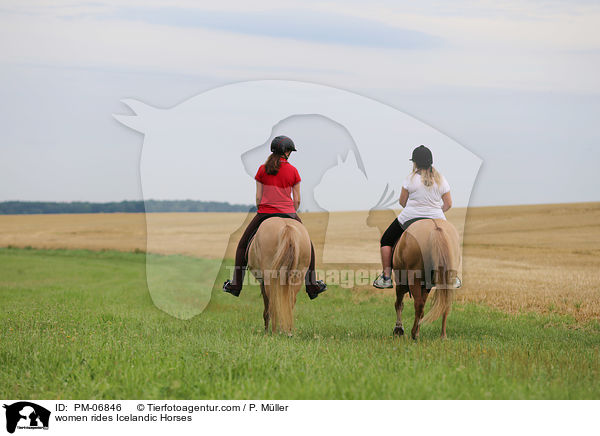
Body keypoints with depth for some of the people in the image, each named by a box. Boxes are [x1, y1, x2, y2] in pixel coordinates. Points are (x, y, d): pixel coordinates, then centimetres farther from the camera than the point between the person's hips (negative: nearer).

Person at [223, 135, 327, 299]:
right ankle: (312, 286, 16)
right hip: (288, 213, 0)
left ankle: (236, 284, 13)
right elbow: (297, 200, 2)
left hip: (264, 213, 0)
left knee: (243, 245, 17)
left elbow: (258, 197, 2)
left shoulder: (262, 169, 1)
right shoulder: (293, 171, 1)